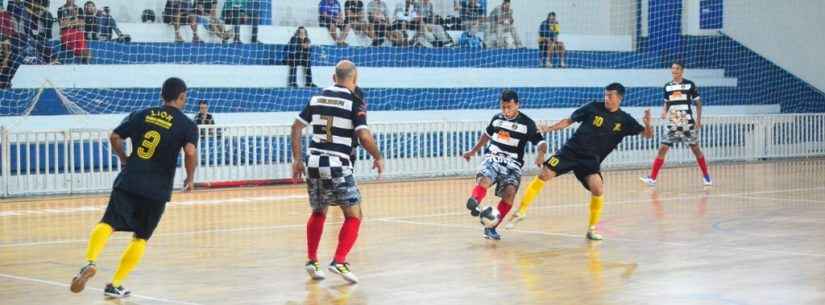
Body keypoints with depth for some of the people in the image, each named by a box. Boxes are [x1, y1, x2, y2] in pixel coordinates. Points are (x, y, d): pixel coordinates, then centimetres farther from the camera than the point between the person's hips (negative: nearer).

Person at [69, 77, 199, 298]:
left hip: (128, 182, 2)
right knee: (141, 237, 12)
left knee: (108, 224, -7)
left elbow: (114, 137, 12)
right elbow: (190, 152, -14)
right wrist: (190, 178, 2)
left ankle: (90, 262, -35)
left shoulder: (142, 115, 12)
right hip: (157, 190, -1)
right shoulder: (187, 125, 1)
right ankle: (115, 285, 8)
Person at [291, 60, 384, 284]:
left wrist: (297, 160, 17)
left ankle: (312, 261, 21)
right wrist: (378, 157, 2)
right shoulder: (355, 103, -6)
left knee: (318, 213, 23)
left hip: (314, 163, 6)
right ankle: (339, 261, -10)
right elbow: (364, 136, -14)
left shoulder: (317, 98, 10)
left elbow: (296, 127, 12)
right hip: (337, 165, -6)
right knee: (353, 216, 3)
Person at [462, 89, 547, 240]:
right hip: (492, 159, 2)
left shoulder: (527, 123, -1)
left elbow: (542, 143, -5)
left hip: (512, 164, -2)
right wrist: (473, 151, 35)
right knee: (484, 180, -31)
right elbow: (487, 134, 30)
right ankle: (474, 202, -61)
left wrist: (541, 154, -28)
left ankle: (491, 227, -15)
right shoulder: (497, 118, 11)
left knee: (510, 192, -26)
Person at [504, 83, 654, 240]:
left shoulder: (624, 120, 0)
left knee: (598, 189, -21)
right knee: (544, 174, -14)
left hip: (591, 160, 0)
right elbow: (569, 120, 7)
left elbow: (647, 135, 0)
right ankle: (520, 212, -2)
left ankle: (592, 229, 0)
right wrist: (550, 128, -3)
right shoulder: (594, 108, -3)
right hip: (572, 150, 0)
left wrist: (647, 125, -22)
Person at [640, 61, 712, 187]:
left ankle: (706, 176, 22)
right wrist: (664, 111, -3)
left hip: (688, 123, -3)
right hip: (673, 124, 3)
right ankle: (652, 178, -7)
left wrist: (698, 120, -5)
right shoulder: (667, 86, 6)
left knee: (695, 149, 5)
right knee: (662, 149, -6)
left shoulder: (689, 85, -4)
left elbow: (698, 102, 2)